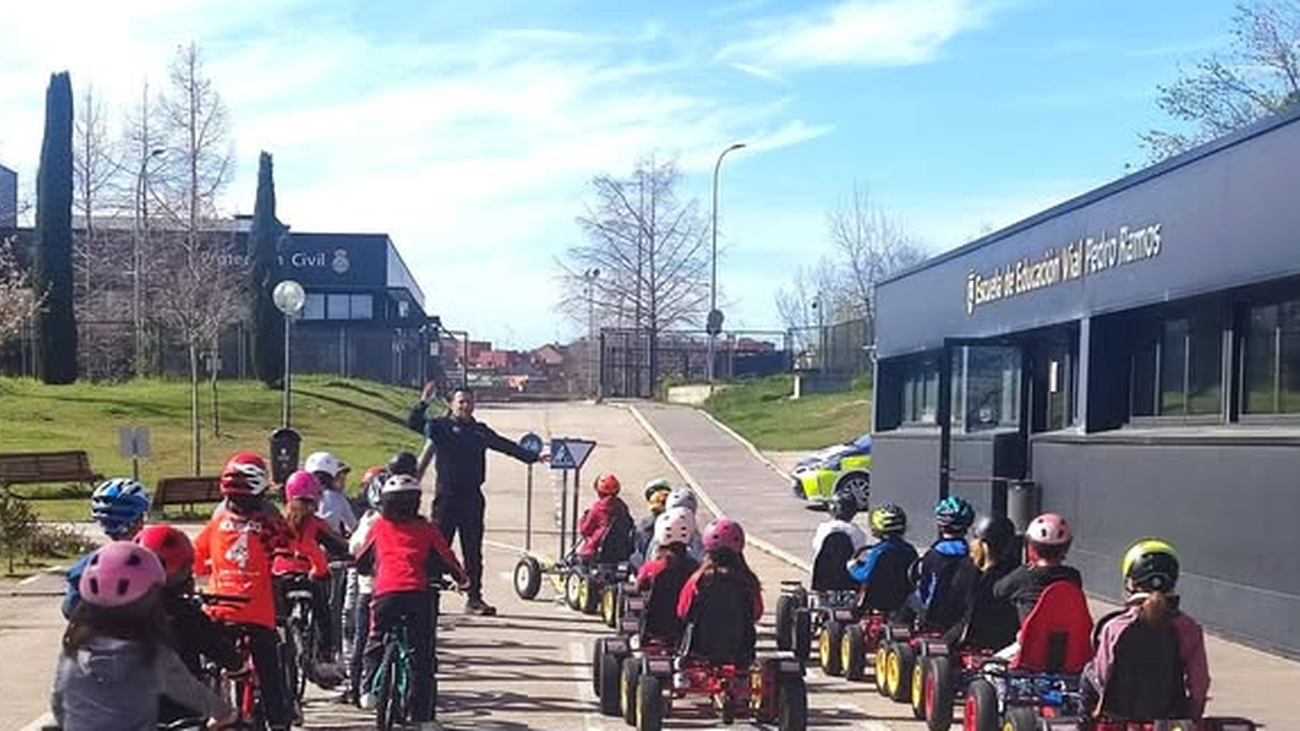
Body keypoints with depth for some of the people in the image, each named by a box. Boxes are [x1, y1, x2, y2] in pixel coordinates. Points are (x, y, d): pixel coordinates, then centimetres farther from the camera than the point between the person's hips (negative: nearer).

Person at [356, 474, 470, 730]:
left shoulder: (378, 526, 14)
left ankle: (368, 689, 6)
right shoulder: (426, 529, 11)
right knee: (421, 655, 3)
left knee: (375, 643, 23)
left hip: (385, 592, 1)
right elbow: (445, 556, 16)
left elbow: (362, 560, 25)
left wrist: (366, 570, 48)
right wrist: (462, 578, 34)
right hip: (417, 593, -1)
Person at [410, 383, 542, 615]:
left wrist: (533, 457, 21)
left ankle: (474, 598, 13)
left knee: (473, 550, 7)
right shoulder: (440, 426, 2)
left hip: (472, 497, 4)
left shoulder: (480, 430, 16)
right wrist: (424, 402, -25)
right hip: (446, 496, -4)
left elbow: (506, 446, 22)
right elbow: (414, 423, -10)